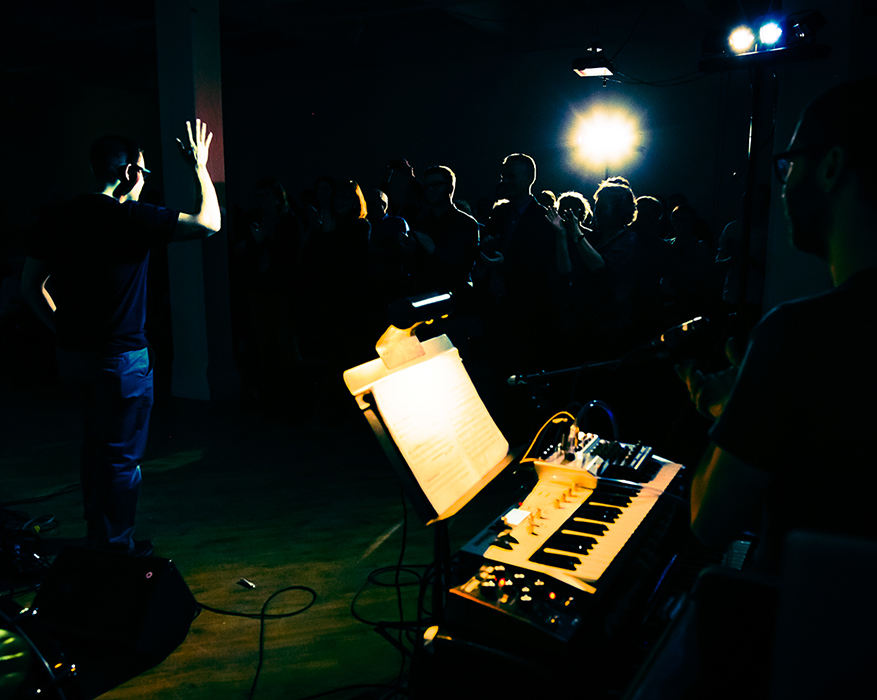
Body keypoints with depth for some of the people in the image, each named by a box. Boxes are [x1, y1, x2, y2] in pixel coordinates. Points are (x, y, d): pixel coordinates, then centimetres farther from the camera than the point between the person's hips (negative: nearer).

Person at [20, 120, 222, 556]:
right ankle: (118, 545, 19)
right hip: (121, 356, -7)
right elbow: (209, 223, -13)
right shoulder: (133, 218, -15)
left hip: (71, 353, 7)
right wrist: (200, 169, -1)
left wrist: (62, 328, 18)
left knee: (96, 441, 24)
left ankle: (96, 534, 36)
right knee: (122, 454, 7)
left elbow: (30, 284, 10)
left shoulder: (58, 218, 5)